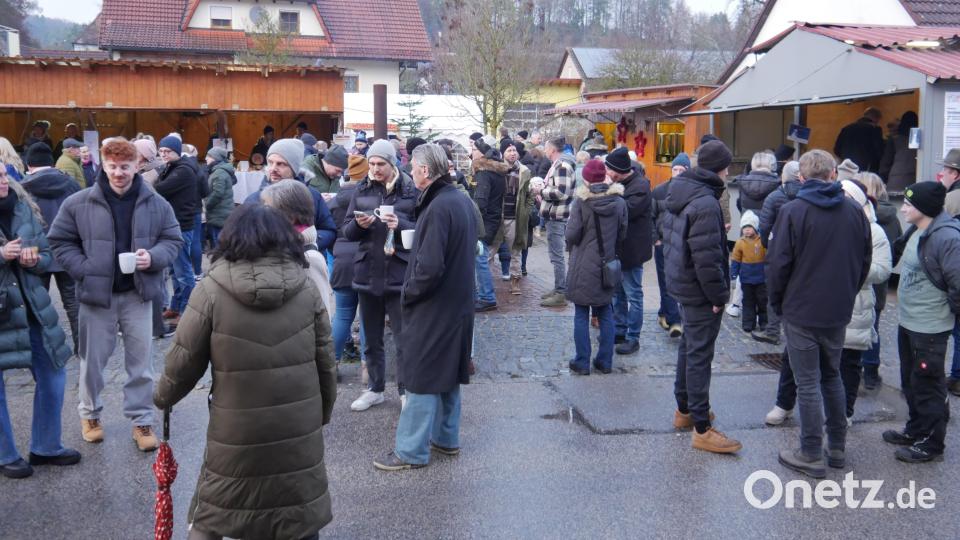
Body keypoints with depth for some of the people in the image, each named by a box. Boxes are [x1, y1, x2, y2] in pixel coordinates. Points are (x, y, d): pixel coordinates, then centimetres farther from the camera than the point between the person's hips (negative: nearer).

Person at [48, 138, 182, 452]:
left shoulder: (156, 204, -3)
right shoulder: (78, 203, -6)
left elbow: (174, 240, 5)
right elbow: (60, 241, 1)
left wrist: (154, 257, -15)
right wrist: (84, 270, -11)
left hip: (138, 294, 1)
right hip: (96, 294, -1)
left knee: (141, 361, 9)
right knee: (93, 360, 13)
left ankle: (141, 419, 22)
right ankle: (90, 414, 34)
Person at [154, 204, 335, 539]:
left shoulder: (212, 289, -9)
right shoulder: (306, 289, -1)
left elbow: (185, 360, -4)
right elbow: (324, 361, 5)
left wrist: (163, 397, 16)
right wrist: (323, 412, 19)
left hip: (237, 433, -2)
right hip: (299, 432, 3)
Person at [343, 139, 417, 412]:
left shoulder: (410, 190, -4)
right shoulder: (362, 190, 6)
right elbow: (347, 232, 7)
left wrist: (400, 224, -23)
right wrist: (359, 224, -14)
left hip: (399, 273, -4)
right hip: (367, 273, 4)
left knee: (403, 337, 2)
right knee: (371, 338, 14)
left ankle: (406, 391, 16)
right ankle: (375, 389, 29)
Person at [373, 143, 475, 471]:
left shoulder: (438, 209, -23)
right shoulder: (462, 201, 7)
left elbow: (429, 268, -27)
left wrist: (408, 293, -11)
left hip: (434, 307, -10)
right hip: (458, 303, 10)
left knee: (422, 379, -1)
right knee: (448, 374, 18)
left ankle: (412, 451, 8)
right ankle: (446, 438, 30)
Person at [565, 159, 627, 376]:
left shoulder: (581, 202, -14)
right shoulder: (619, 202, -3)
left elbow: (572, 235, -13)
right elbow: (622, 235, 4)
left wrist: (573, 248, 8)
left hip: (584, 267, -4)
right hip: (608, 267, 4)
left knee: (581, 315, 5)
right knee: (605, 314, 13)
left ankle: (582, 362, 9)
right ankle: (605, 361, 18)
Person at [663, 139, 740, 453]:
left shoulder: (679, 193, 6)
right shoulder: (706, 203, -24)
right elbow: (707, 257, -27)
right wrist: (719, 295, -18)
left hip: (681, 284, 10)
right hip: (700, 291, -10)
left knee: (689, 346, 21)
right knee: (700, 355, -3)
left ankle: (684, 410, 35)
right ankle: (701, 429, 5)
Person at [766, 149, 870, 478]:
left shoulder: (793, 211, -13)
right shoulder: (854, 211, 2)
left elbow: (779, 263, -13)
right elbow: (865, 261, 9)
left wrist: (777, 302, 2)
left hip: (802, 312, -5)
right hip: (839, 312, 5)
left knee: (808, 383, 2)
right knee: (832, 377, 19)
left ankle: (811, 456, 9)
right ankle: (837, 447, 26)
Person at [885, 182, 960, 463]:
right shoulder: (915, 231, 5)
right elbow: (898, 255, 19)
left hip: (929, 327, -9)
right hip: (908, 322, 9)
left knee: (927, 386, 3)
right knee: (910, 381, 21)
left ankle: (932, 444, 16)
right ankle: (916, 431, 37)